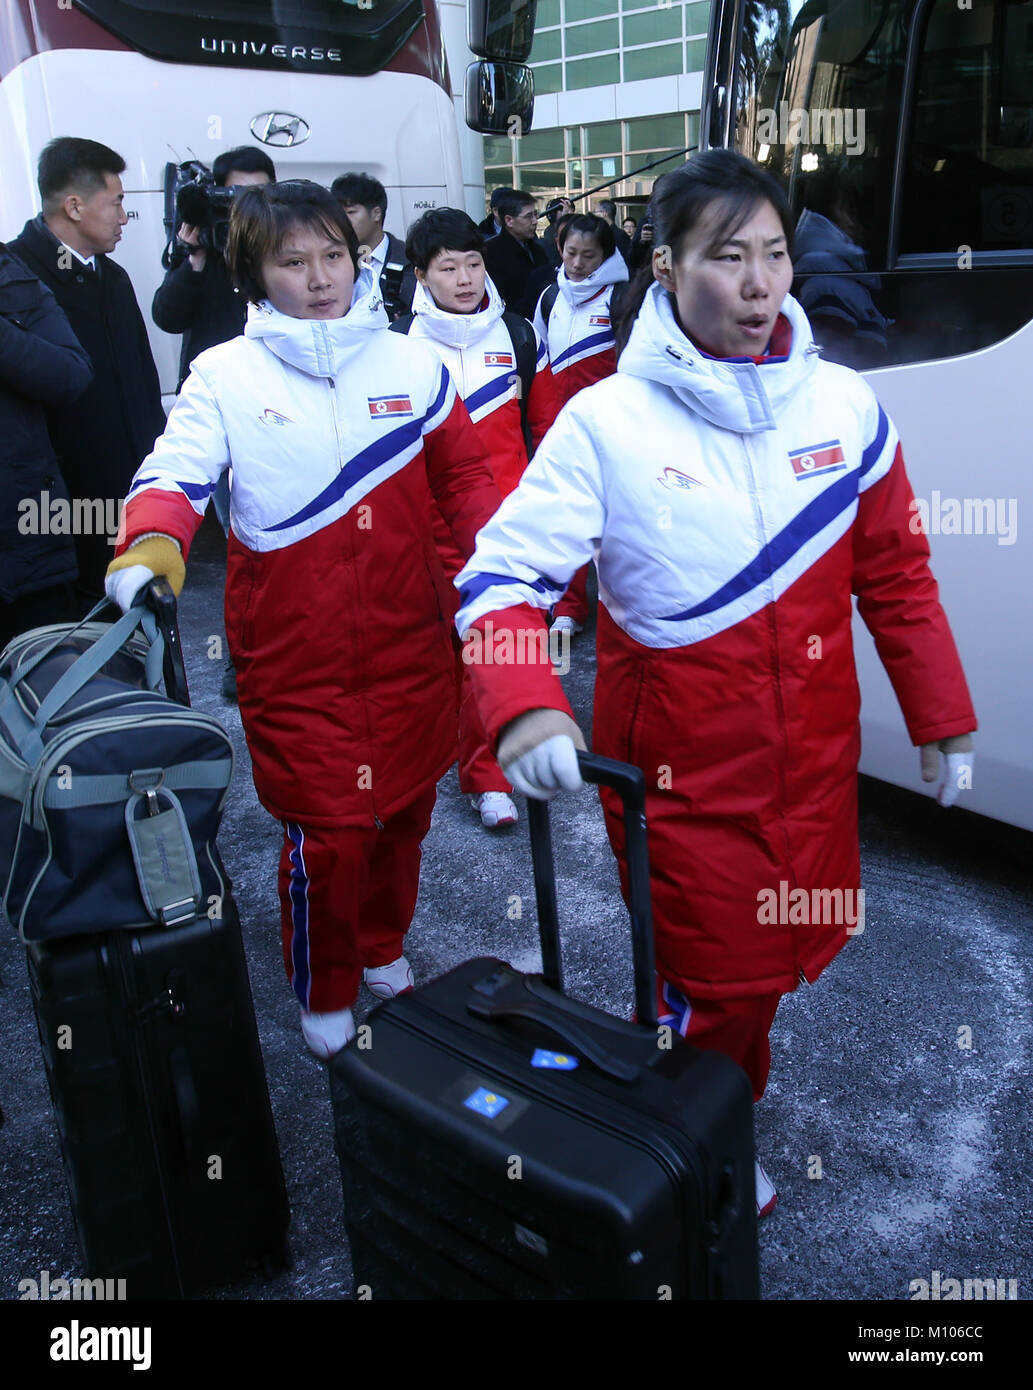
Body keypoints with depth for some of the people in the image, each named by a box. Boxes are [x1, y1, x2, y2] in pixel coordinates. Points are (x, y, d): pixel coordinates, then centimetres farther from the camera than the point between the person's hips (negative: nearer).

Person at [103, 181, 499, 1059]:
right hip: (296, 658, -3)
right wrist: (153, 544, -33)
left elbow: (463, 478, 12)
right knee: (327, 833, 0)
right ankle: (324, 995, 28)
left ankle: (383, 949, 45)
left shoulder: (411, 366, 5)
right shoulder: (225, 376, -3)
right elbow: (175, 475, -13)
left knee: (406, 807, 16)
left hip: (408, 645, 4)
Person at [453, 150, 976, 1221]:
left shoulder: (843, 405, 0)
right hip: (679, 765, -4)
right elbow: (501, 575, -17)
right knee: (713, 980, 9)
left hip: (814, 753, 4)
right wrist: (525, 710, -34)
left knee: (775, 953, 20)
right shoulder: (606, 421, -13)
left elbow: (895, 572, 7)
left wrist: (940, 718, 9)